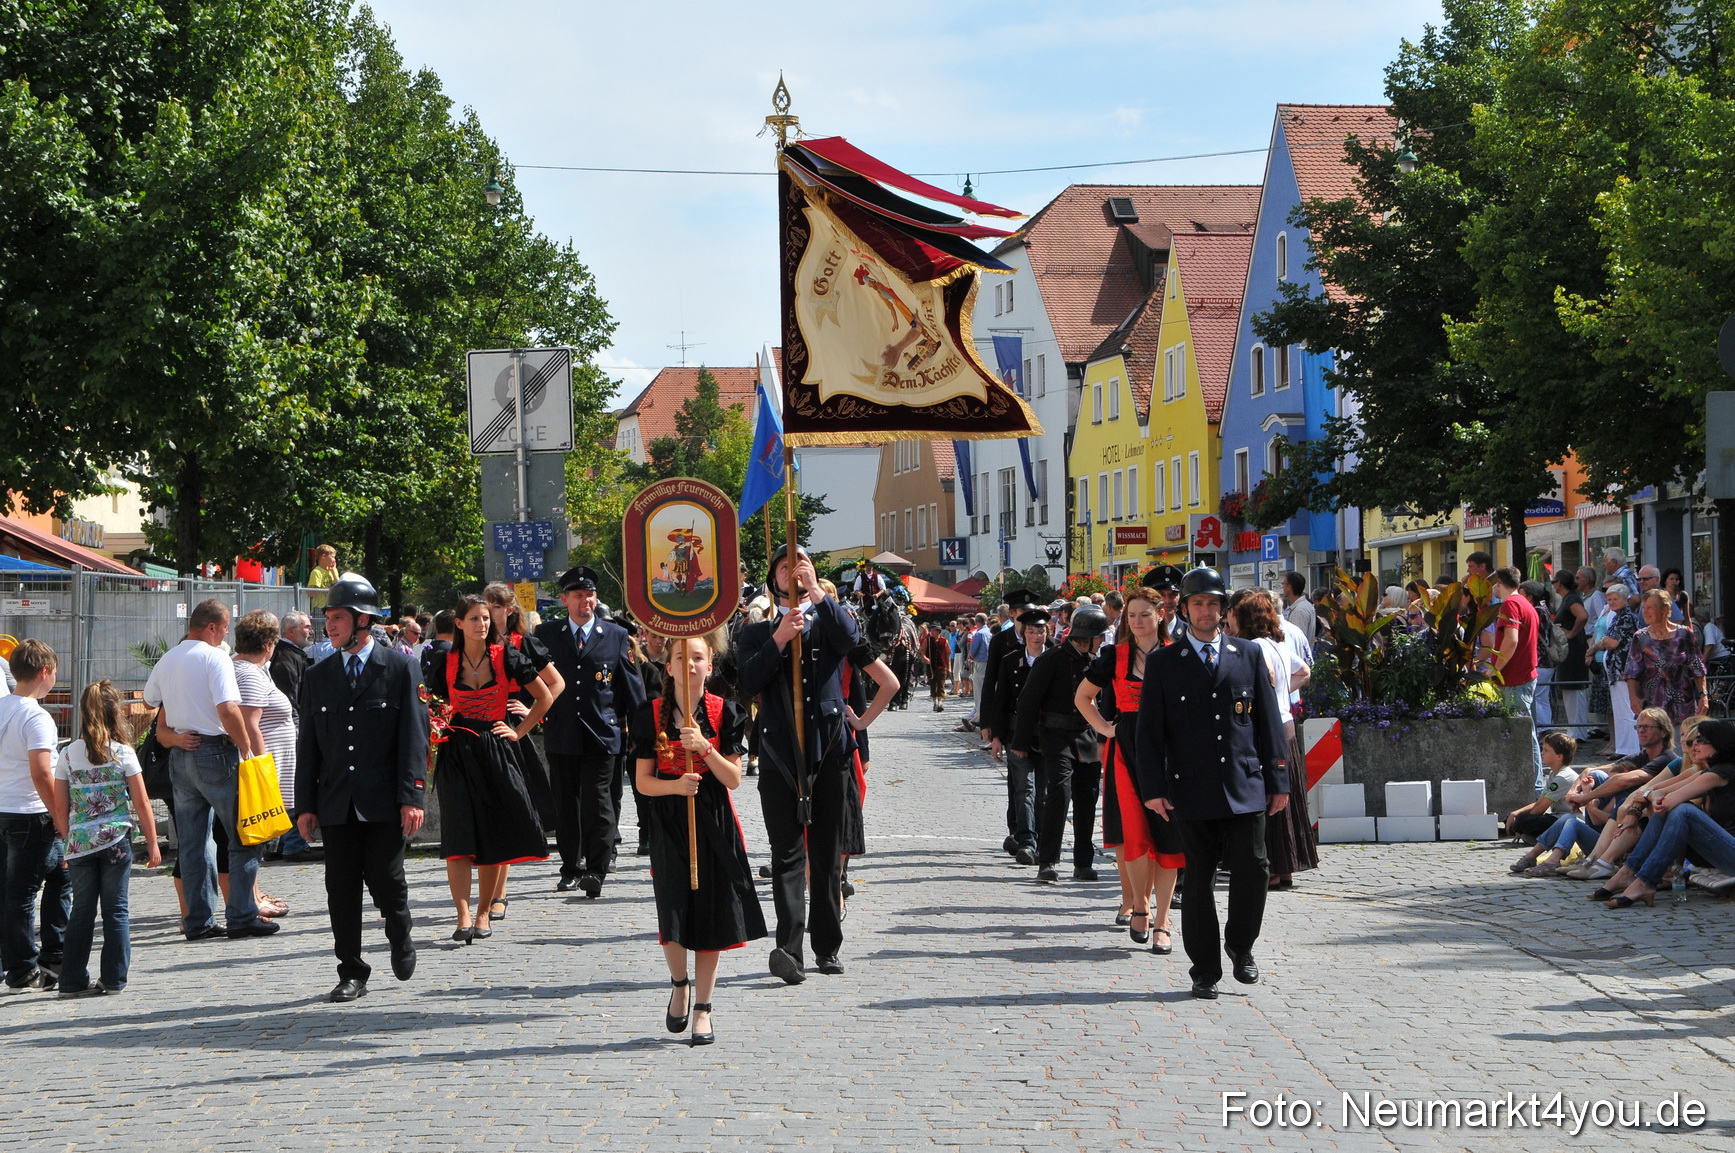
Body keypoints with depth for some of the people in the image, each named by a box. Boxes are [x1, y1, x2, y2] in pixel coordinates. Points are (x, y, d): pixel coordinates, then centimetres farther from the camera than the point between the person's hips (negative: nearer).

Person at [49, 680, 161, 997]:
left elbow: (60, 807, 4)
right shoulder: (123, 753, -5)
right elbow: (141, 803, -2)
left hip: (79, 843, 2)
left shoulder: (68, 754, 0)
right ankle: (114, 978, 7)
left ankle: (73, 980, 7)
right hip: (116, 840, -2)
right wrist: (152, 843, 7)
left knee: (82, 911, 8)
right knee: (116, 910, 5)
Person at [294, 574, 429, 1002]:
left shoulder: (401, 669, 0)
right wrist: (305, 804, 6)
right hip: (336, 802, 4)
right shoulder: (317, 676, 12)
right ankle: (352, 974, 11)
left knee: (385, 880, -6)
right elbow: (308, 743, 12)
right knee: (341, 889, 2)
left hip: (384, 802, -4)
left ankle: (401, 940, 24)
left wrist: (411, 797, -11)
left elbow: (414, 737, -4)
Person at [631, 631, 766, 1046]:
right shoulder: (651, 714, 0)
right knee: (673, 913, -10)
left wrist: (704, 748, -19)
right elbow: (643, 781, 0)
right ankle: (678, 984, 20)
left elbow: (733, 779, -4)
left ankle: (702, 1008, 15)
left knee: (711, 914, 2)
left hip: (713, 823, 0)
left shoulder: (725, 713, -1)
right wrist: (675, 785, -19)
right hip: (669, 823, 0)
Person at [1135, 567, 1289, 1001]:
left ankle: (1240, 945, 17)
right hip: (1191, 792, -1)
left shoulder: (1249, 655, 11)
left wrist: (1278, 781, 7)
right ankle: (1205, 971, 11)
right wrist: (1153, 787, -5)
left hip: (1244, 787, 1)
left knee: (1252, 870, -8)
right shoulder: (1163, 663, 7)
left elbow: (1268, 721, 11)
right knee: (1198, 878, 2)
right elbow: (1150, 731, 4)